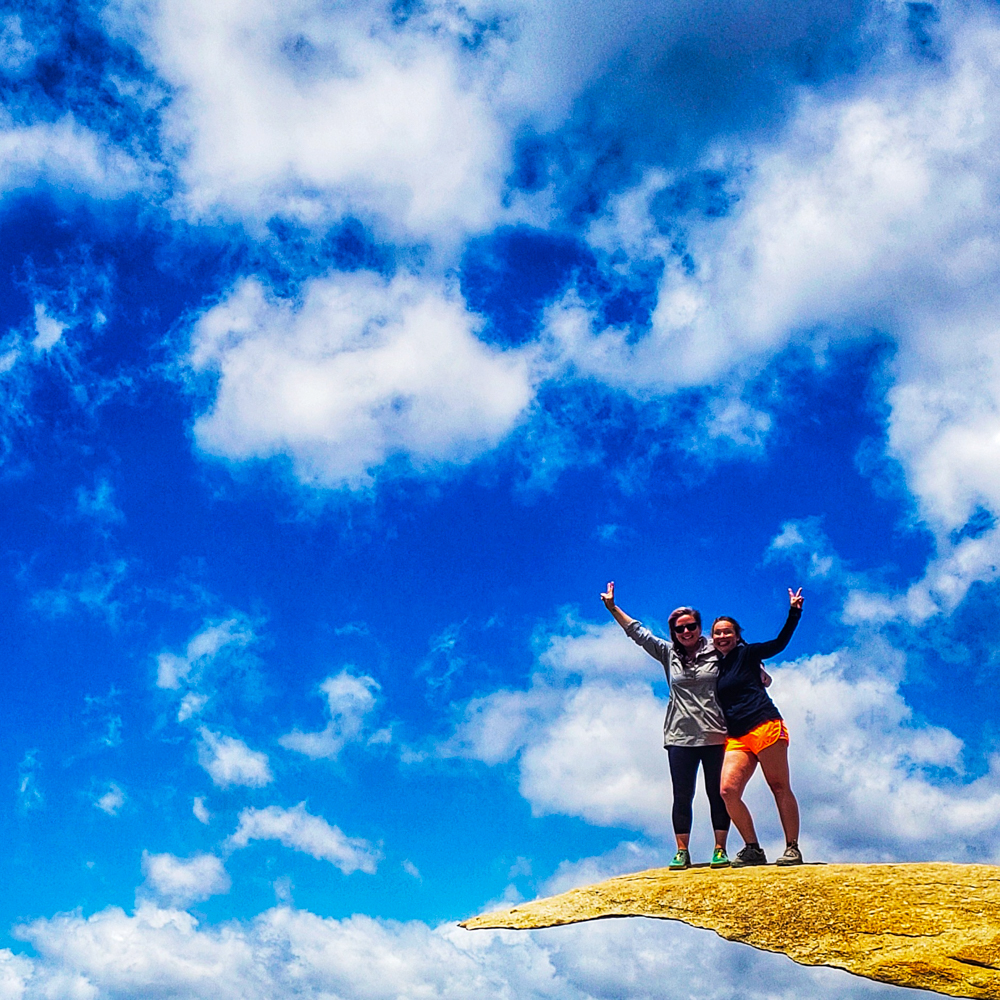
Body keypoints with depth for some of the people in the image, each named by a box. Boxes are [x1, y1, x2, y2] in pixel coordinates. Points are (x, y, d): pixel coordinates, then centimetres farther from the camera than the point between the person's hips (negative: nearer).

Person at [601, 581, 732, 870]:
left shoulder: (716, 652, 3)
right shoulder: (668, 653, 9)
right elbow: (638, 633, 14)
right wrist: (613, 608, 12)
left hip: (715, 735, -2)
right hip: (680, 737, 2)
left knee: (717, 793, 2)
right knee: (682, 796, 3)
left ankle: (720, 850, 11)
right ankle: (682, 852, 9)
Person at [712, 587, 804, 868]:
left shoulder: (745, 654, 6)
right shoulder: (716, 667, 20)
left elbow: (779, 643, -5)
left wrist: (794, 613, -15)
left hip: (765, 726, -5)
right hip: (736, 738, 5)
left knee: (779, 787, -4)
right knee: (728, 790, -12)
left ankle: (792, 849, 1)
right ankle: (753, 849, -2)